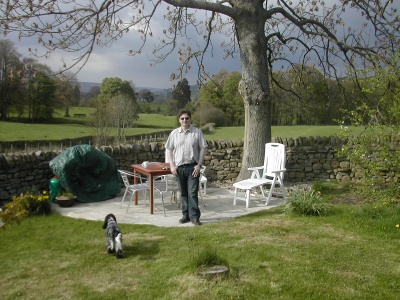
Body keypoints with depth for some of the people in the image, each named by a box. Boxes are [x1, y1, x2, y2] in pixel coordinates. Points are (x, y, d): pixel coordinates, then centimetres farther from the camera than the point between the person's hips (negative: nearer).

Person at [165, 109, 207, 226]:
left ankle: (194, 216, 2)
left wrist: (199, 165, -8)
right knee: (183, 193, 11)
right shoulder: (174, 133, 5)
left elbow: (203, 148, -1)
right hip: (179, 167, 3)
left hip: (192, 167, -3)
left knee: (193, 192, -5)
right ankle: (186, 215, 23)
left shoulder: (197, 132, -1)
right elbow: (168, 149, 8)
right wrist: (172, 165, 0)